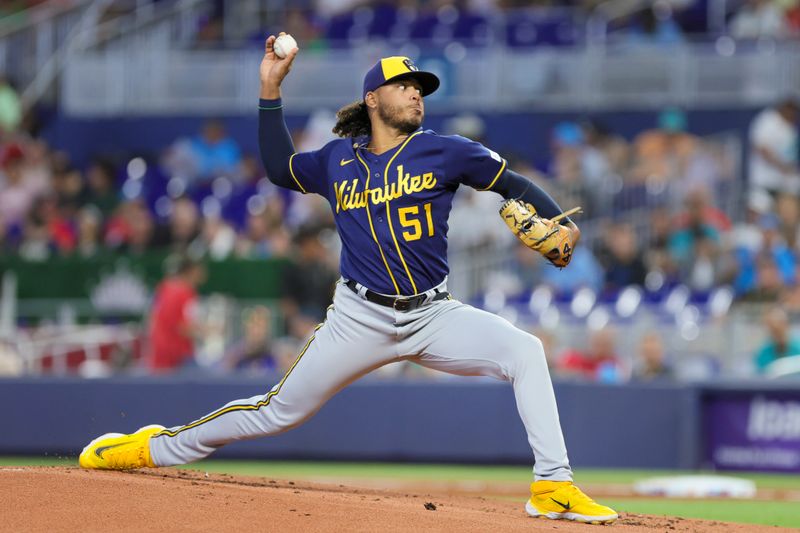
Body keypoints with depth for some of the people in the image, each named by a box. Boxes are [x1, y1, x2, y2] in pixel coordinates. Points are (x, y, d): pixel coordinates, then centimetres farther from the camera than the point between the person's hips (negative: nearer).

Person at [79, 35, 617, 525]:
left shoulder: (443, 152, -1)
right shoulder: (337, 160, 6)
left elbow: (512, 183, 1)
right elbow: (280, 167, 21)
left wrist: (561, 223, -16)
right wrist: (270, 89, 14)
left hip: (433, 316, 0)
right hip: (360, 319, 0)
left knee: (525, 350, -23)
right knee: (281, 410, 2)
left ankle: (554, 487, -22)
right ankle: (157, 448, 19)